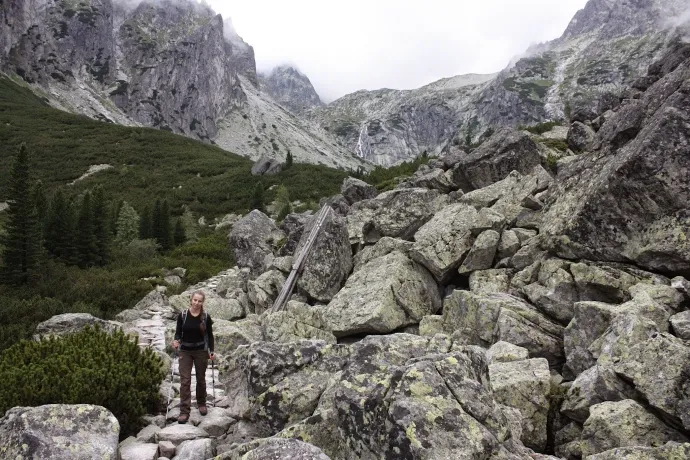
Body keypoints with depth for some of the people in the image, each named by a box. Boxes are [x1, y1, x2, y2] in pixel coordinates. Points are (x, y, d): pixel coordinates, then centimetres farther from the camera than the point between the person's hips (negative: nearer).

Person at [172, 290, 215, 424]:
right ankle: (184, 411, -1)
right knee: (185, 381, -5)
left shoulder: (206, 317, -6)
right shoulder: (182, 315, -6)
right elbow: (178, 332, -1)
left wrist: (211, 351, -7)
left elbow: (210, 335, 0)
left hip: (201, 351, 0)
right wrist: (176, 341, -22)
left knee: (201, 379, 13)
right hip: (185, 351, 0)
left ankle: (201, 404, 33)